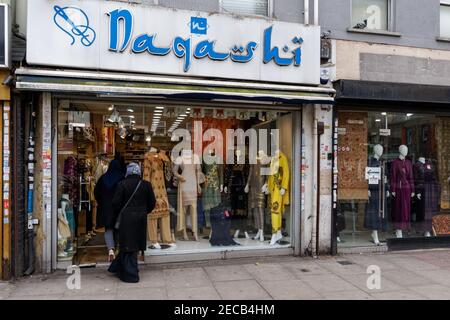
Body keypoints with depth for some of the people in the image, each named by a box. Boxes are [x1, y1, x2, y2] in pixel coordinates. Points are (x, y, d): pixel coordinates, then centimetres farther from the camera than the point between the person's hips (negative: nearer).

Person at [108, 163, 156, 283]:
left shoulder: (122, 184, -7)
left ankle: (130, 275, 9)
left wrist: (120, 213, 11)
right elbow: (152, 203, 1)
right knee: (135, 245, 15)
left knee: (128, 246, 5)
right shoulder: (146, 185, -1)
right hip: (141, 219, 3)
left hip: (126, 219, -2)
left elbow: (115, 203, -8)